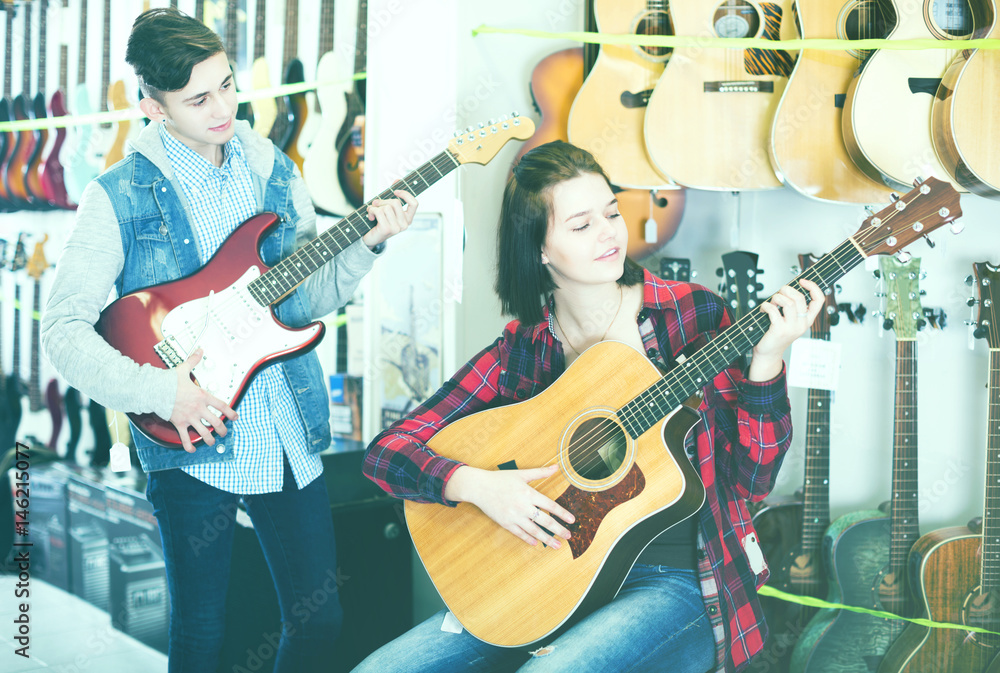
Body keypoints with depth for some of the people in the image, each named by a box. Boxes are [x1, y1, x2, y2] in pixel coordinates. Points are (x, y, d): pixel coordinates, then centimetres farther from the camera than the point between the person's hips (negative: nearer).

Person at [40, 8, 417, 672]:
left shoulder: (275, 171, 7)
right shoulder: (120, 195, -7)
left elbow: (308, 300, 11)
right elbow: (63, 329, -9)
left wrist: (366, 244, -5)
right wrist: (157, 390, -20)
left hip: (293, 438, 4)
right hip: (192, 443, -4)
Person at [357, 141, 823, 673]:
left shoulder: (691, 314, -1)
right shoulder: (518, 353, 1)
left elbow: (752, 475, -3)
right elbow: (384, 451, -1)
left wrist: (767, 361, -17)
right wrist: (476, 485, -18)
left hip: (679, 583, -2)